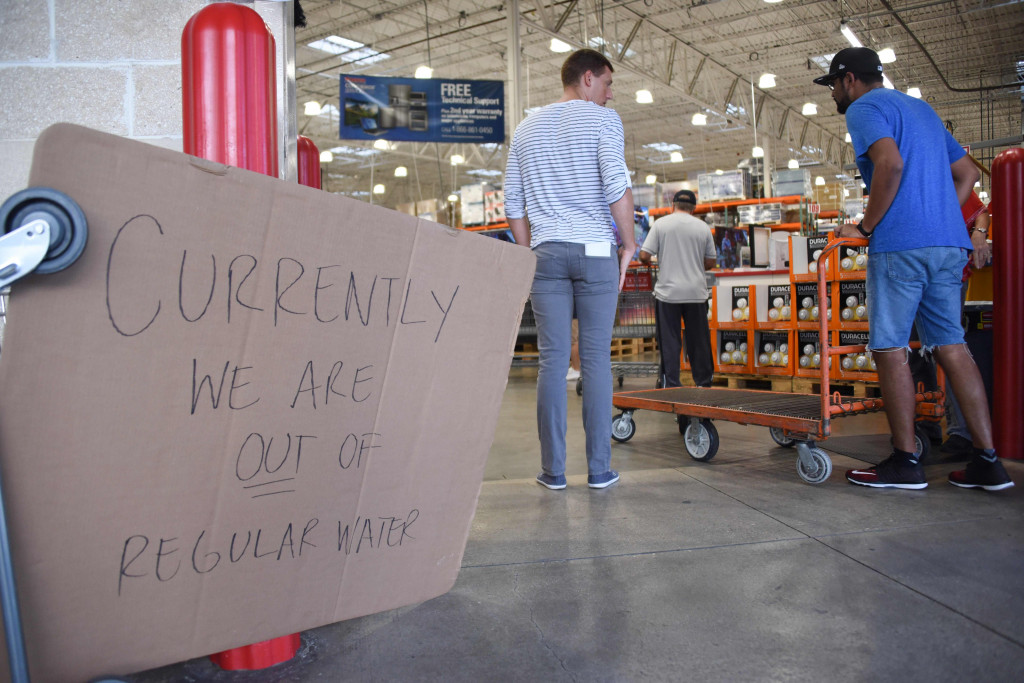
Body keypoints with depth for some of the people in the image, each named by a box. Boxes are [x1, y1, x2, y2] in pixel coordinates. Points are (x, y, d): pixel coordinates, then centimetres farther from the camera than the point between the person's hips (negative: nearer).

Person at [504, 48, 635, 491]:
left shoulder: (526, 128, 16)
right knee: (596, 358, 1)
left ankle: (553, 469, 4)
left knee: (552, 359, 2)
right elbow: (617, 185, -11)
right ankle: (599, 468, 6)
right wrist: (629, 243, -2)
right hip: (595, 251, -3)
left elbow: (512, 202, 13)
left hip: (546, 252, 3)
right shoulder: (603, 119, 2)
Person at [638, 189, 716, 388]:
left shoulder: (661, 223, -1)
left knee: (669, 341, 3)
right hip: (696, 292, 2)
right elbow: (710, 263, 9)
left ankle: (671, 384, 3)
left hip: (668, 292, -2)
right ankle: (703, 382, 18)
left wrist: (650, 263, 16)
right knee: (699, 341, 11)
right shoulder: (703, 227, 5)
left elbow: (644, 255, -6)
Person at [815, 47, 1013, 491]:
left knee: (890, 349, -3)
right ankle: (987, 462, 7)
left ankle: (905, 462, 0)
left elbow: (891, 163, -19)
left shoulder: (864, 108, 0)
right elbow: (967, 172, 27)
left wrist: (866, 227, -11)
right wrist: (940, 221, 20)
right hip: (950, 243, 8)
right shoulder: (921, 109, 27)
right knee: (951, 346, 8)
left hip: (900, 244, -8)